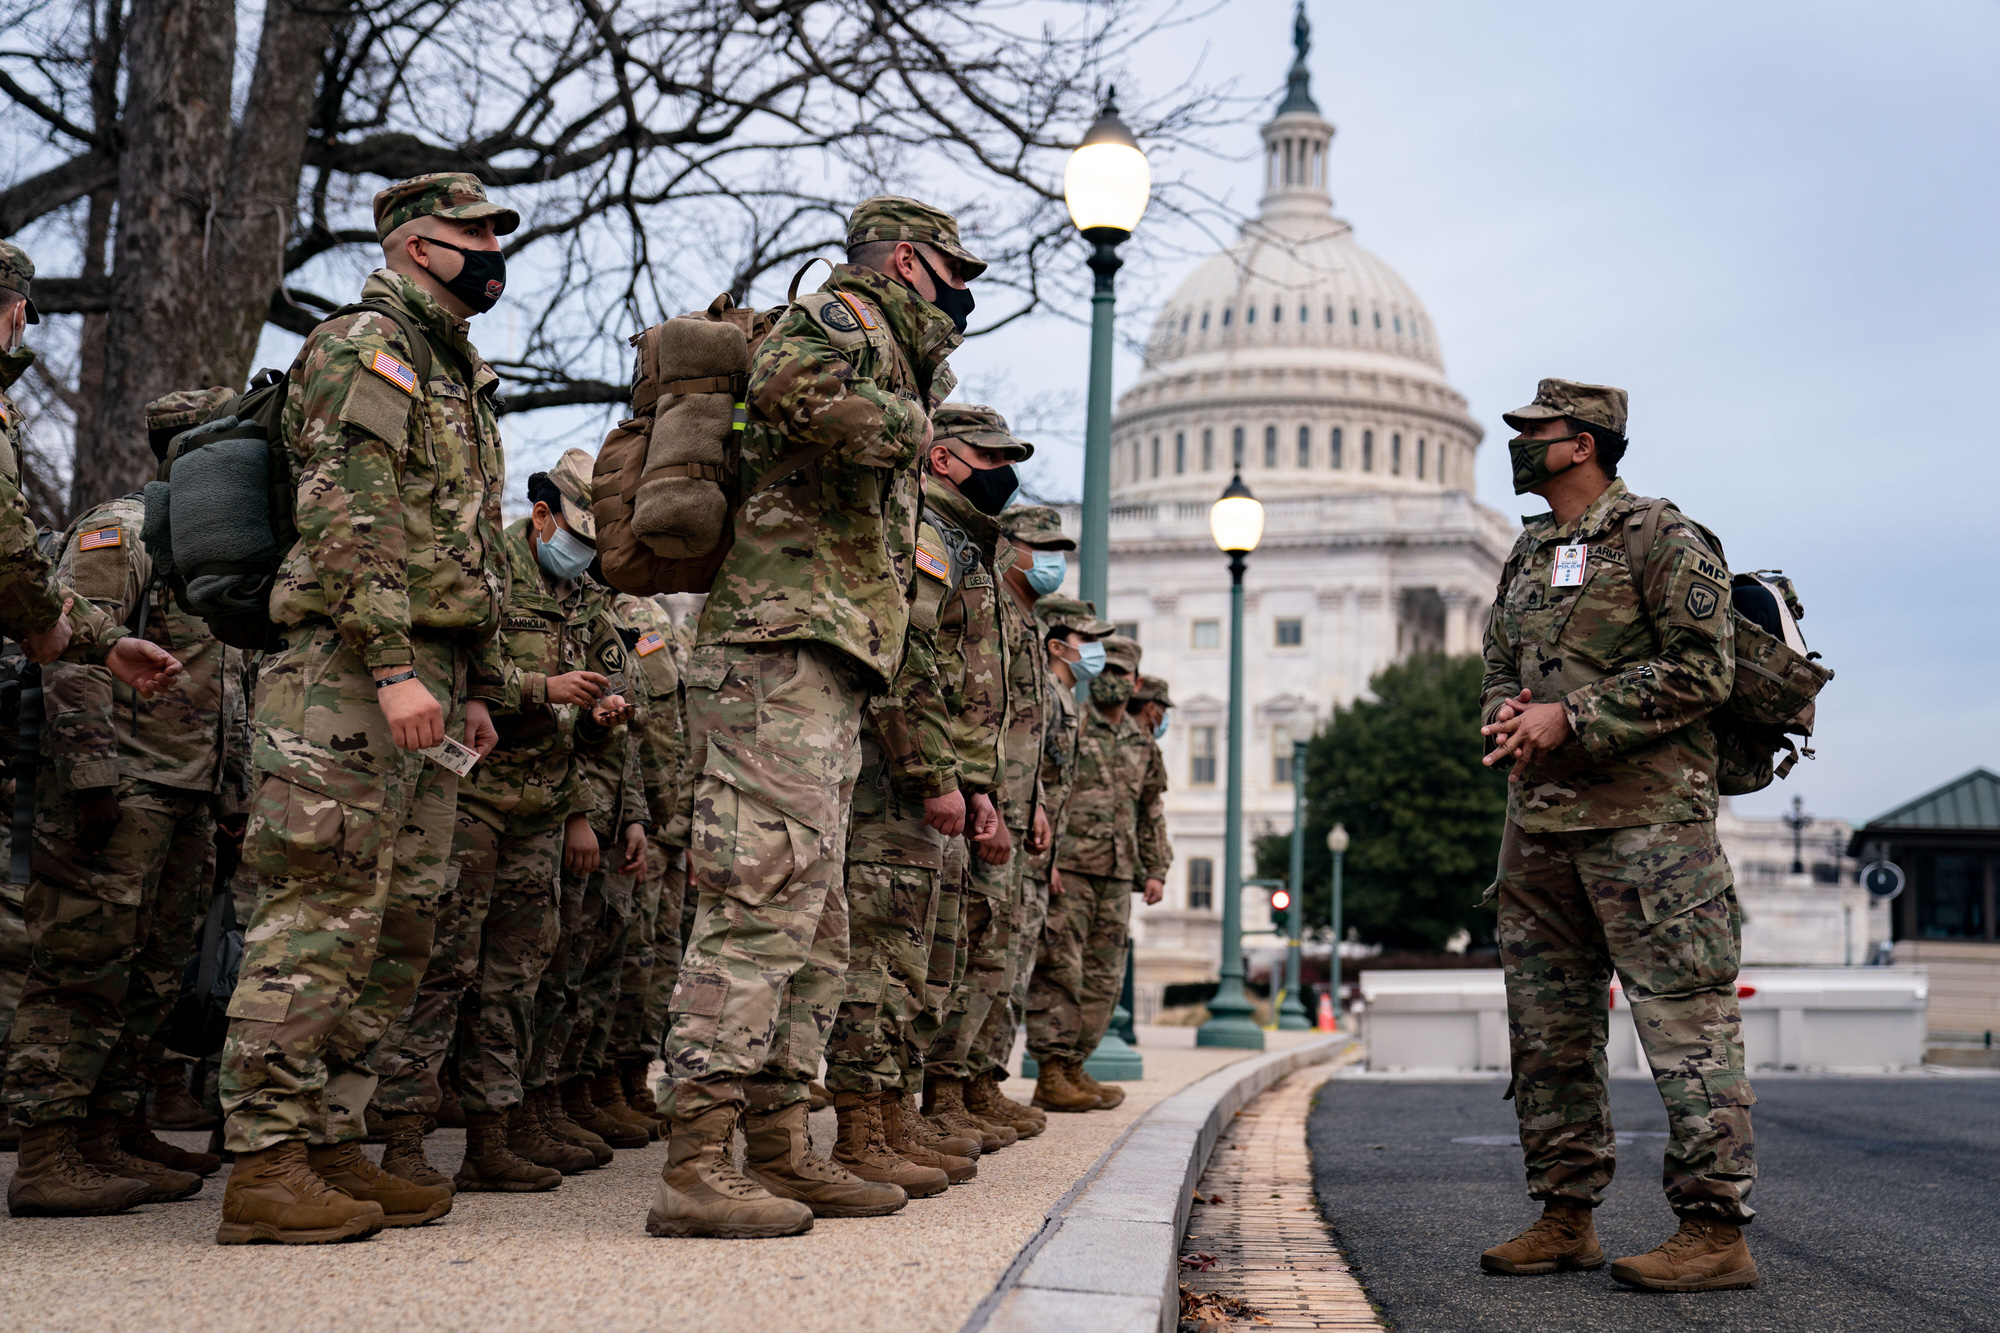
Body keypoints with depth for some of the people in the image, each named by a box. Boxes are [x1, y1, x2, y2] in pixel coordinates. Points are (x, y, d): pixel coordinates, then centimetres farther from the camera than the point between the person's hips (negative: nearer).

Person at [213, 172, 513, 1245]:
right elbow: (352, 521, -17)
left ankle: (330, 1146, 14)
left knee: (400, 925, 9)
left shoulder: (459, 374, 25)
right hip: (352, 673, -10)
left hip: (424, 679, 10)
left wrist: (478, 687, 22)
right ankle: (265, 1168, -8)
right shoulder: (359, 349, -5)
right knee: (321, 914, -11)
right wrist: (393, 667, -24)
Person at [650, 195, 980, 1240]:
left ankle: (781, 1154, 18)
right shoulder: (846, 314, -1)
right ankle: (696, 1169, -15)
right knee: (762, 906, -14)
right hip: (785, 652, -11)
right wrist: (903, 425, -11)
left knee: (812, 930, 12)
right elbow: (789, 384, -26)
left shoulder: (890, 360, 28)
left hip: (820, 680, 11)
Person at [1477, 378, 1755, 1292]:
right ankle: (1566, 1221, 20)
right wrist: (1506, 714, -2)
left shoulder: (1665, 541, -5)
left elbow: (1701, 671, -13)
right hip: (1538, 824, 8)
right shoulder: (1527, 557, 18)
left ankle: (1716, 1231, -2)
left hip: (1646, 817, -8)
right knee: (1547, 1031, 10)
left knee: (1685, 1025, -6)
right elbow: (1499, 668, 23)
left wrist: (1569, 719, -16)